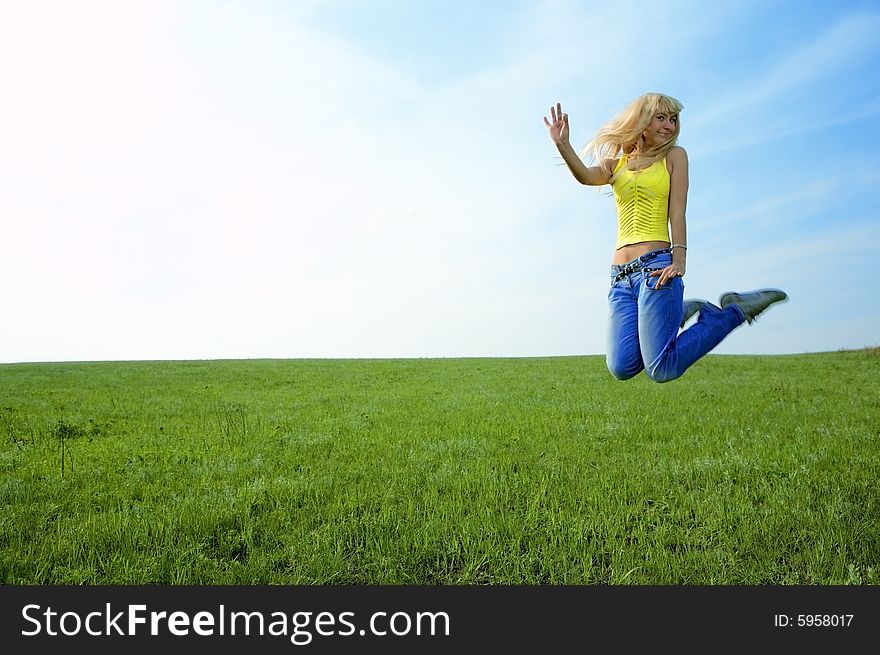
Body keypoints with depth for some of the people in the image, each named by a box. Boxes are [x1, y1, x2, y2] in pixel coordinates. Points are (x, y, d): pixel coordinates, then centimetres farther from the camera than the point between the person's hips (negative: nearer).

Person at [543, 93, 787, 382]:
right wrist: (563, 145, -22)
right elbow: (586, 176, -4)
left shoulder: (674, 156, 11)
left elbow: (677, 212, 0)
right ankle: (677, 313, 20)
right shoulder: (616, 163, 18)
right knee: (622, 368, -6)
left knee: (661, 371, -15)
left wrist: (679, 258, -15)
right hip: (621, 275, 4)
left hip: (656, 266, -4)